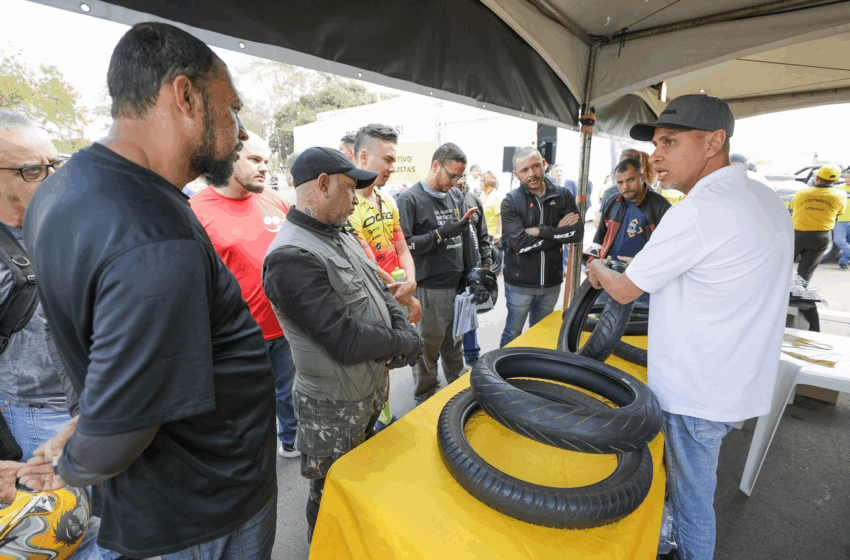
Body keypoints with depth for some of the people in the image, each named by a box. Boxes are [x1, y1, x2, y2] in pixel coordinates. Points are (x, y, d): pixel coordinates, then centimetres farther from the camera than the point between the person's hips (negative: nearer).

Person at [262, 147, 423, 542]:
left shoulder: (341, 235, 4)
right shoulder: (292, 258, -29)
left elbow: (378, 290, 9)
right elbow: (346, 341, -31)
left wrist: (402, 325, -10)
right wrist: (403, 342, -16)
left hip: (373, 385, 9)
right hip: (335, 409, -9)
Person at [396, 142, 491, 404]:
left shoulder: (456, 195, 12)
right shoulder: (410, 199, -9)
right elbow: (405, 244, -18)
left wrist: (484, 262, 11)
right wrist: (444, 232, -20)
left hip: (458, 284, 6)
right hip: (430, 288, -6)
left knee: (454, 344, 20)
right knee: (428, 348, 6)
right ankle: (424, 401, 26)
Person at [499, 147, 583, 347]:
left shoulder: (563, 196, 2)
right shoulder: (511, 201, -9)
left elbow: (578, 232, -11)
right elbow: (520, 242, -22)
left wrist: (540, 231, -18)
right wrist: (559, 231, -14)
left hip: (551, 283, 3)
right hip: (519, 284, -3)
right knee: (512, 334, 12)